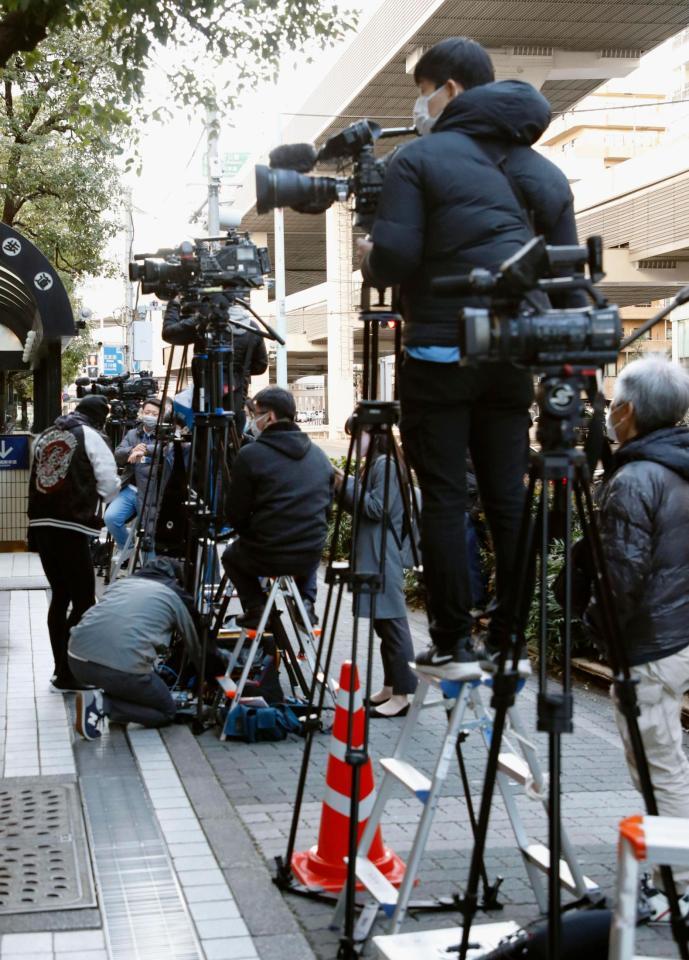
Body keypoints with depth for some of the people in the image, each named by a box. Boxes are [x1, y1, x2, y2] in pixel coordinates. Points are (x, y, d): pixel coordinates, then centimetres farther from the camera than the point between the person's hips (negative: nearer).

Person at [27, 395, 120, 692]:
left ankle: (62, 669, 20)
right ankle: (68, 674, -3)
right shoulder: (90, 436, -1)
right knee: (84, 600, -2)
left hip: (40, 523, 7)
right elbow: (109, 483, -4)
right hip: (71, 526, -7)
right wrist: (93, 499, 14)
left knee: (60, 596, 16)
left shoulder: (45, 436, 18)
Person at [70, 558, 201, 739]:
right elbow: (194, 646, 33)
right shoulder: (175, 597, 20)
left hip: (78, 658, 6)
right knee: (167, 712, 18)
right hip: (123, 668, -6)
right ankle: (103, 704, -3)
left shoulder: (120, 582, 29)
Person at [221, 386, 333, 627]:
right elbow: (328, 509, 11)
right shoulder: (319, 455, 6)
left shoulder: (250, 455, -11)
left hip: (265, 557, -3)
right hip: (311, 557, 4)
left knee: (231, 555, 29)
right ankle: (307, 601, 17)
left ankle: (255, 607, 10)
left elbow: (235, 514, -6)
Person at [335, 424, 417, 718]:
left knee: (392, 622, -8)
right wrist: (343, 489, 6)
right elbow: (360, 509, 21)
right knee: (382, 623, 13)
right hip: (370, 556, 10)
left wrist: (348, 485, -13)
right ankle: (390, 687, 19)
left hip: (383, 558, -10)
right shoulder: (372, 465, 19)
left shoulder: (386, 464, -12)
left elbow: (377, 509, -18)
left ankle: (401, 695, -6)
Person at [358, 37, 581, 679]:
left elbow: (393, 259, -12)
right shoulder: (542, 169, 16)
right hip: (513, 355, 5)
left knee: (443, 499, 0)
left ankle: (451, 647, 2)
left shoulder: (418, 157, -2)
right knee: (508, 498, 7)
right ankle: (509, 642, 11)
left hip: (441, 350, -5)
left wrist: (369, 260, 9)